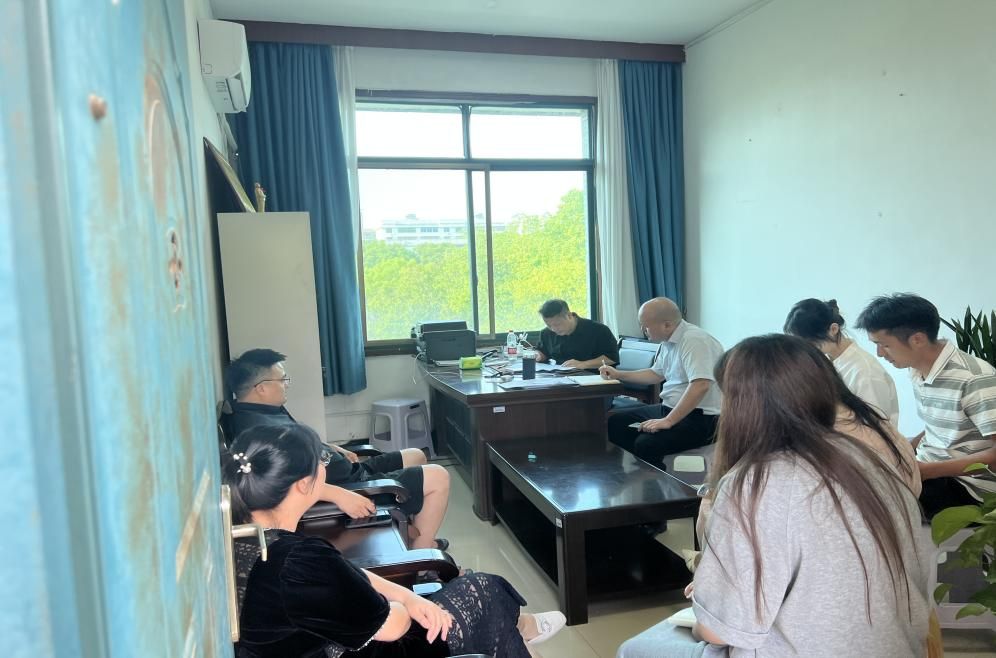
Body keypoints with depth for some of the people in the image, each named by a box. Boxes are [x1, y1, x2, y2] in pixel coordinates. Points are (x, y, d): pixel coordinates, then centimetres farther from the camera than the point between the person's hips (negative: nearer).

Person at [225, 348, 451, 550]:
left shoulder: (267, 410, 6)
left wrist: (333, 449, 14)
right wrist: (340, 495, -43)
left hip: (347, 472, 11)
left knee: (416, 456, 23)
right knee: (438, 478, -9)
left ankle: (415, 533, 32)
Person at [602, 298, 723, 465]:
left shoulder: (694, 340, -20)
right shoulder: (668, 342, 10)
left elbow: (700, 386, -31)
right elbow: (656, 374, 27)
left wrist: (668, 421, -30)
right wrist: (618, 374, 22)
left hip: (698, 416, -10)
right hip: (670, 408, 10)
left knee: (645, 444, -30)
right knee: (615, 423, 8)